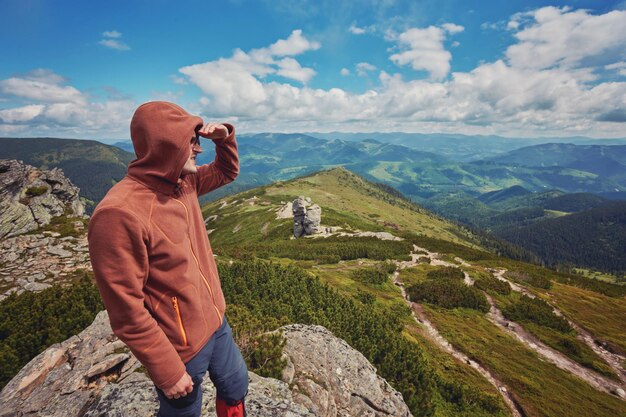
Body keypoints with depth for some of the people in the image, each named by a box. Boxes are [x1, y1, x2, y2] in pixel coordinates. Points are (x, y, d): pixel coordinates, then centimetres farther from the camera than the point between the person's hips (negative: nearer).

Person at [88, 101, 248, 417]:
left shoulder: (184, 183, -4)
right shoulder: (119, 214, -29)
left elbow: (227, 172, 15)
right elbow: (126, 312, -25)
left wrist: (224, 138, -4)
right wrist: (168, 372, -16)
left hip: (215, 323, 7)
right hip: (181, 349, -7)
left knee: (236, 388, 27)